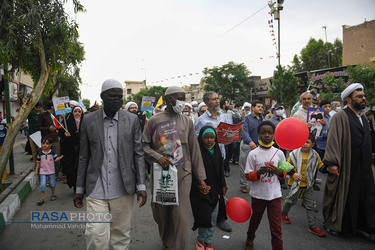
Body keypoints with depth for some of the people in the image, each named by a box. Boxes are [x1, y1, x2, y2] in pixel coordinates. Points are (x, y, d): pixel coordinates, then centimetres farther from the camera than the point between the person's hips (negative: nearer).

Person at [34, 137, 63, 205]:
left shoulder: (52, 153, -5)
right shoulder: (40, 153, -2)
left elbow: (55, 159, 1)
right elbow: (38, 162, 6)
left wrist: (60, 157, -15)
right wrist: (36, 170, 5)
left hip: (51, 171, 0)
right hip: (43, 172, 0)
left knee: (52, 184, 13)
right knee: (42, 185, -7)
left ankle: (53, 194, 35)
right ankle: (42, 198, 1)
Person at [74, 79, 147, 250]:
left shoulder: (132, 120, 1)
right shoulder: (89, 120, 2)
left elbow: (138, 154, 2)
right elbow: (84, 157, 7)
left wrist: (141, 185, -3)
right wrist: (79, 189, 8)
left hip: (123, 190, 0)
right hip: (96, 190, 0)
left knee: (121, 236, 11)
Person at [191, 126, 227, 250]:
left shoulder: (217, 151, 4)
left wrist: (223, 186, 13)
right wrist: (199, 186, -17)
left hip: (215, 190, 6)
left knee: (213, 217, 12)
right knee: (205, 216, -3)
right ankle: (200, 239, 25)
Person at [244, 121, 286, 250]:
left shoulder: (279, 153, -3)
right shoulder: (253, 154, -9)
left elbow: (284, 172, 8)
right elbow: (248, 175, -7)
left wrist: (278, 172, -14)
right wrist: (259, 172, -25)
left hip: (275, 194, 0)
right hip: (258, 194, 0)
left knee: (276, 228, -1)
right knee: (255, 219, 22)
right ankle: (250, 239, 51)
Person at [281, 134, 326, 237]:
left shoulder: (315, 155, -3)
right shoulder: (294, 153, -11)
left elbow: (320, 166, 7)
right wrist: (292, 173, -19)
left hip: (308, 185, 3)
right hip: (295, 183, -2)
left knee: (311, 205, 5)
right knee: (291, 200, 14)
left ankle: (312, 226, 15)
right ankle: (284, 214, 41)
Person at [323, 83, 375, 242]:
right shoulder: (340, 117, -11)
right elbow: (333, 140, -17)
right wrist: (332, 163, -23)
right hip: (344, 167, -7)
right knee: (340, 197, 6)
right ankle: (333, 225, 25)